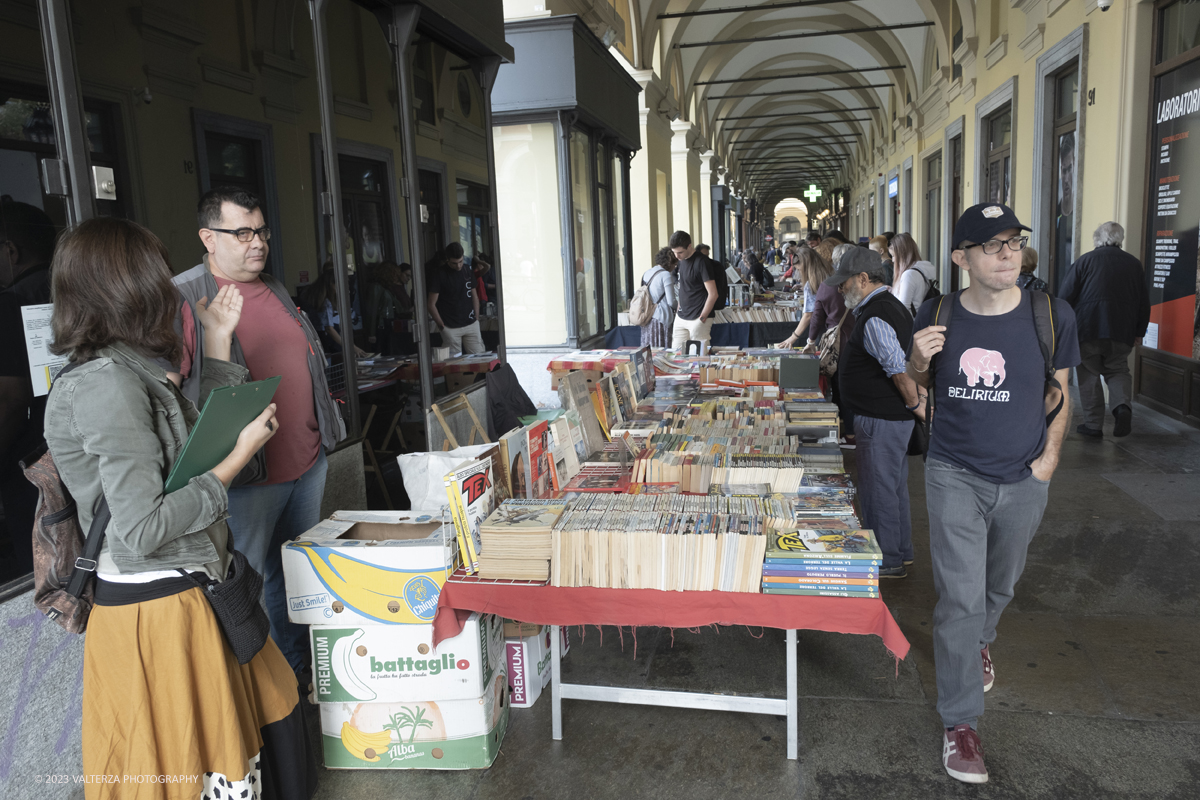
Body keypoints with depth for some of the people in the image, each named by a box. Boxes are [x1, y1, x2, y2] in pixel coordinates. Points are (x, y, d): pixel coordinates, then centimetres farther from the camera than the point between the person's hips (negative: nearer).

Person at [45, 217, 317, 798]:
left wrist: (218, 343, 16)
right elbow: (143, 529, -26)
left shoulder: (136, 371, 7)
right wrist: (238, 458, -17)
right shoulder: (106, 385, -22)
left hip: (189, 590, 9)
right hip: (157, 611, -9)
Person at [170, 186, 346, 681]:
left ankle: (299, 668, 38)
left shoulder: (275, 290, 12)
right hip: (245, 476, -7)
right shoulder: (183, 298, -12)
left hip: (307, 460, 8)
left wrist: (325, 431, 21)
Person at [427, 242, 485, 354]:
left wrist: (477, 319, 9)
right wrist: (442, 326, -7)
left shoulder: (467, 270, 8)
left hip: (471, 324, 4)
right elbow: (431, 304, -5)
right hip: (451, 328, -4)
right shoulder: (438, 274, -6)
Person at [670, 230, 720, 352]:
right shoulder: (682, 260, 10)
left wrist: (702, 318, -15)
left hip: (697, 319, -8)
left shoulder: (702, 262, -14)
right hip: (681, 318, 8)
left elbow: (713, 294, -16)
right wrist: (679, 310, 14)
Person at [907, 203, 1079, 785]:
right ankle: (959, 722, 9)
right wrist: (919, 360, -15)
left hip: (1022, 480, 2)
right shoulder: (937, 316, -8)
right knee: (960, 598, -5)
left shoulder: (1051, 316, -8)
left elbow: (1059, 394, 5)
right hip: (954, 476, -2)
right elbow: (920, 386, 7)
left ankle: (979, 641, 56)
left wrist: (1049, 455, -6)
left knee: (1000, 584, 22)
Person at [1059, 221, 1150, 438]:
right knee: (1118, 370, 17)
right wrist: (1139, 331, 22)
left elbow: (1065, 296, -5)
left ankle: (1093, 424, 8)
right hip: (1122, 332, 3)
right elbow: (1144, 303, 14)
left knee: (1089, 375, 6)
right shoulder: (1134, 264, 10)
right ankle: (1123, 405, -11)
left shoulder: (1085, 260, -2)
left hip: (1087, 330, -3)